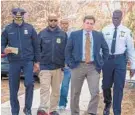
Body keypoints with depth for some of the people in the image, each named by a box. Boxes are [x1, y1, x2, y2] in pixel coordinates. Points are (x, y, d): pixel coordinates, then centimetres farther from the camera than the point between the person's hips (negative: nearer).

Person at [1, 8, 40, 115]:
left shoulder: (30, 28, 4)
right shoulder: (7, 29, 5)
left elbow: (36, 46, 7)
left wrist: (37, 61, 5)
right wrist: (4, 50, -14)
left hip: (28, 61, -1)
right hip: (14, 62, 1)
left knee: (29, 83, -16)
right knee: (13, 89, 5)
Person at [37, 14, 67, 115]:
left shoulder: (63, 34, 4)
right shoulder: (42, 34, 3)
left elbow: (66, 50, 6)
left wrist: (64, 63, 2)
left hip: (58, 67, 2)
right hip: (45, 66, -1)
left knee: (56, 90, 9)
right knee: (44, 89, -12)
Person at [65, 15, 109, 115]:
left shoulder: (99, 35, 6)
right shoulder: (74, 34, 2)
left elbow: (106, 49, 15)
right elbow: (68, 50, 7)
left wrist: (102, 63, 7)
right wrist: (70, 63, 0)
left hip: (93, 67, 1)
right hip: (78, 66, 0)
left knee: (95, 92, -9)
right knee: (75, 93, 7)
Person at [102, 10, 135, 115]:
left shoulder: (126, 31, -1)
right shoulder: (105, 30, 2)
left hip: (120, 60, -1)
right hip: (107, 59, 1)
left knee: (119, 87, 3)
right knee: (106, 85, 11)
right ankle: (107, 104, 41)